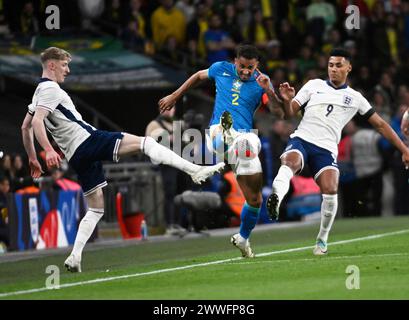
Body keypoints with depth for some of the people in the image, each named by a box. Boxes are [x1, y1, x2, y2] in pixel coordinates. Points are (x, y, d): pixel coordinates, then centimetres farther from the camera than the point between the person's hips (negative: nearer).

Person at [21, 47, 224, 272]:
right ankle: (194, 170, -24)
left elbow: (26, 127, 27)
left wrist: (33, 159, 30)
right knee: (143, 142, -13)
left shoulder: (40, 92, 21)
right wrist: (49, 150, -31)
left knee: (96, 208, 14)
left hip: (76, 156, 10)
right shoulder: (51, 89, -7)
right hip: (87, 140, -10)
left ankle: (75, 257, 4)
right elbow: (37, 121, -22)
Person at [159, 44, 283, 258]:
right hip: (219, 129, -1)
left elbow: (279, 113, -4)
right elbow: (199, 76, 29)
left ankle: (243, 238, 27)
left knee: (255, 200, 6)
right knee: (221, 140, -44)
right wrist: (174, 96, 32)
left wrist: (268, 90, -20)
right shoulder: (221, 69, 8)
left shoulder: (261, 81, 6)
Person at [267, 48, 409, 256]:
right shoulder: (314, 85, 15)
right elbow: (290, 113, 11)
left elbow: (380, 125, 20)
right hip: (301, 139, 0)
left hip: (326, 149, 0)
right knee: (290, 161, -35)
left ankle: (322, 239, 0)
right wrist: (287, 100, -13)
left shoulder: (355, 98, 16)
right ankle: (276, 196, -65)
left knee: (330, 190, -21)